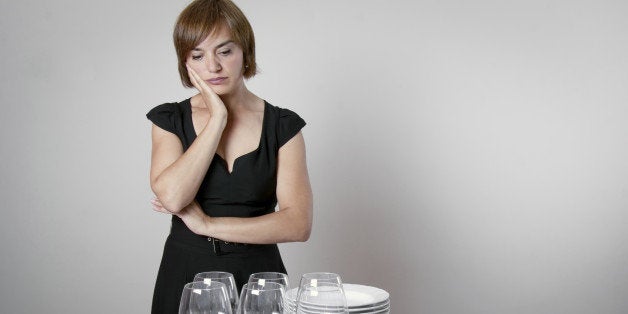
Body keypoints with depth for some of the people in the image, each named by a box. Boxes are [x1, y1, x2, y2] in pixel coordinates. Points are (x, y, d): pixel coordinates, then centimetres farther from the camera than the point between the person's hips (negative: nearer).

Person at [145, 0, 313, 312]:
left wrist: (208, 224, -14)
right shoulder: (169, 120, 1)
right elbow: (171, 196, -17)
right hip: (185, 275, 1)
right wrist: (218, 120, -14)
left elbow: (298, 224, -12)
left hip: (257, 275, 0)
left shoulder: (282, 126, -3)